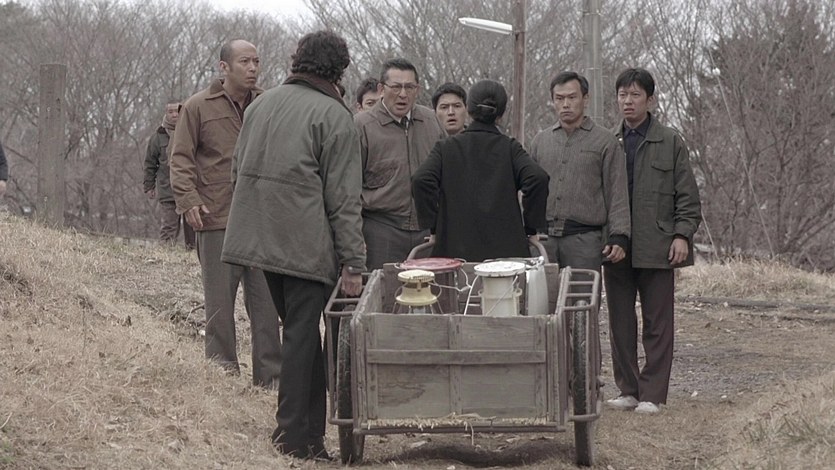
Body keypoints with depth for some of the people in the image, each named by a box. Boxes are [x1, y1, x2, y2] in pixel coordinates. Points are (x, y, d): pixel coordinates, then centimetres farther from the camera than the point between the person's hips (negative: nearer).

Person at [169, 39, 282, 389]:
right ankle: (223, 372, 12)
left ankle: (270, 376, 9)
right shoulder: (199, 107, 2)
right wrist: (188, 200, -11)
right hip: (217, 220, -3)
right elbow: (181, 159, 2)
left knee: (266, 301, 3)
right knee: (220, 303, 3)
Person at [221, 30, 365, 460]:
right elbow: (344, 197, -10)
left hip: (259, 239, 7)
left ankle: (310, 426, 23)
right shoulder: (333, 115, -8)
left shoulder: (261, 104, 12)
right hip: (306, 244, -7)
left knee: (299, 329, 17)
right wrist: (353, 260, -8)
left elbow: (239, 167, 20)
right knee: (303, 333, -2)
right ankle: (296, 435, 0)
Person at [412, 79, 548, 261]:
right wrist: (530, 229, 1)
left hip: (456, 250, 0)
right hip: (506, 249, 0)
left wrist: (433, 227, 0)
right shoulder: (510, 147, 5)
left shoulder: (446, 148, 6)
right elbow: (537, 178, -10)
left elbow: (421, 180, -10)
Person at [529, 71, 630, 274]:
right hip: (544, 237, 3)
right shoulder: (540, 141, 15)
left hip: (584, 237, -3)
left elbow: (617, 195, 0)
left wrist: (618, 237, -9)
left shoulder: (605, 141, 4)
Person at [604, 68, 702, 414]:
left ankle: (652, 394, 5)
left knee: (657, 324, 1)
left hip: (656, 247, -3)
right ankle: (627, 389, 16)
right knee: (620, 322, 7)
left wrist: (683, 234, -9)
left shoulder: (670, 143, 3)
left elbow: (687, 196, 2)